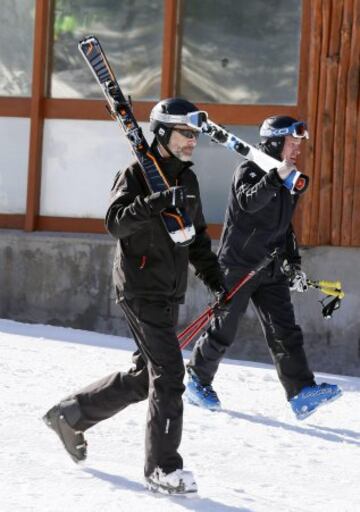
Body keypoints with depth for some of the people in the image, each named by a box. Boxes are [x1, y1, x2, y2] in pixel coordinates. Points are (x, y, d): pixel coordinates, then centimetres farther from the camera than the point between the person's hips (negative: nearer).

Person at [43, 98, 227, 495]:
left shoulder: (188, 181, 15)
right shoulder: (137, 174, -8)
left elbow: (197, 238, 25)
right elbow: (115, 222, -22)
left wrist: (215, 280, 16)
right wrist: (158, 202, -33)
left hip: (170, 294, 8)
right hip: (141, 289, -8)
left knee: (143, 377, 11)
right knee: (168, 372, -13)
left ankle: (70, 414, 28)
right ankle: (163, 467, -8)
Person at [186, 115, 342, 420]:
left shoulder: (289, 181, 14)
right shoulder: (249, 172, -9)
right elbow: (249, 201, -31)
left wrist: (293, 263, 13)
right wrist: (277, 177, -43)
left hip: (271, 270, 6)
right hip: (239, 266, -6)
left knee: (285, 331, -6)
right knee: (223, 331, 3)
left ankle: (302, 392, -15)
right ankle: (198, 379, 23)